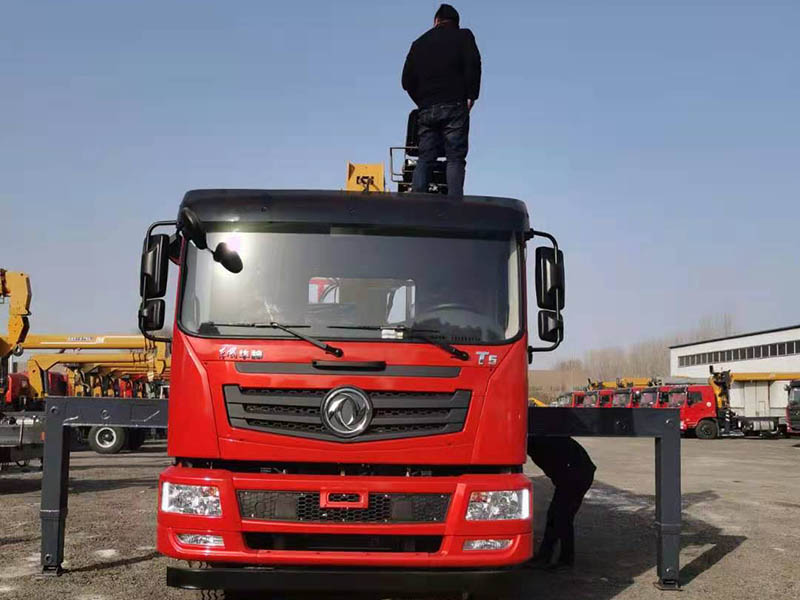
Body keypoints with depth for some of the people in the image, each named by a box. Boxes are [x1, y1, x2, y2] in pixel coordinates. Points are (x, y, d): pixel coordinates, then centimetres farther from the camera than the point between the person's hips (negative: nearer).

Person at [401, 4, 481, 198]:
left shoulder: (419, 43, 20)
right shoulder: (463, 36, 9)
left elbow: (407, 80, 15)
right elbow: (473, 65, -7)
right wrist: (471, 96, -2)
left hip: (426, 109, 3)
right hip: (454, 107, -3)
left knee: (425, 158, 4)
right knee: (455, 158, -6)